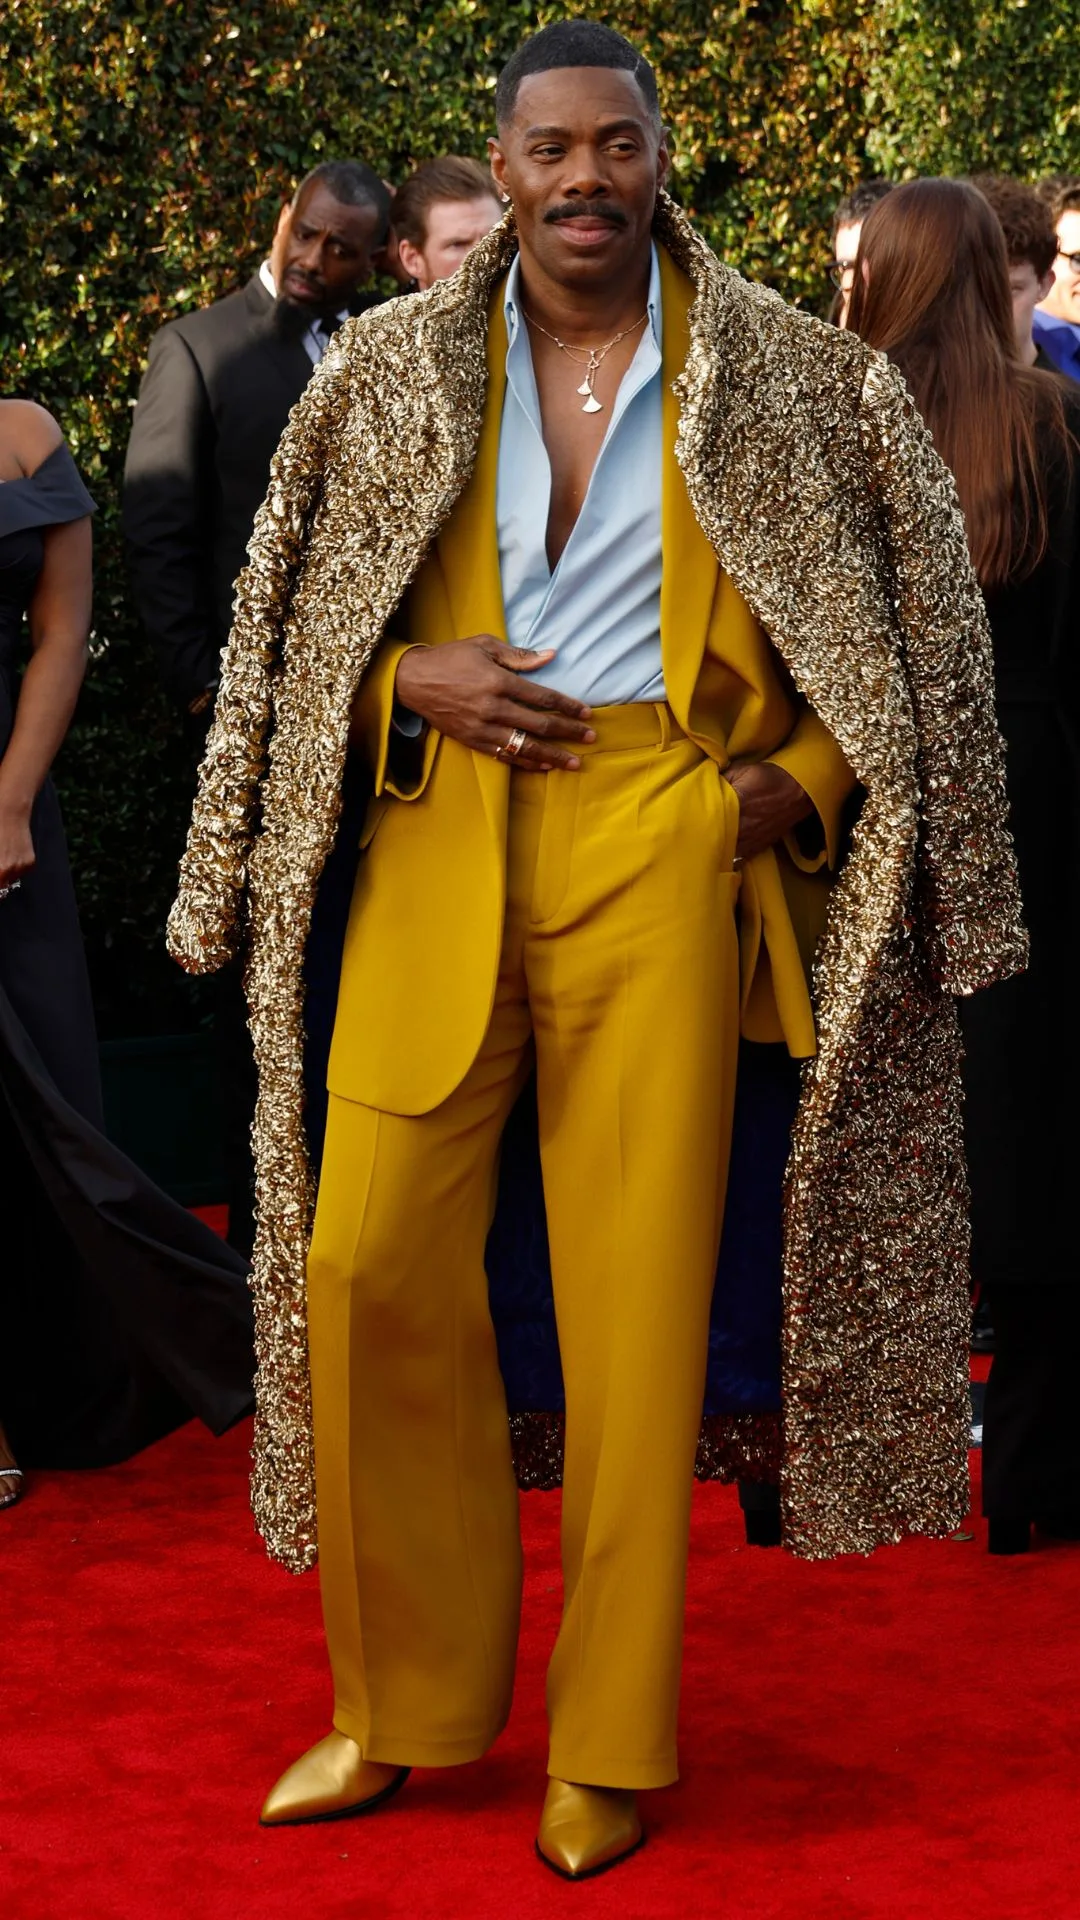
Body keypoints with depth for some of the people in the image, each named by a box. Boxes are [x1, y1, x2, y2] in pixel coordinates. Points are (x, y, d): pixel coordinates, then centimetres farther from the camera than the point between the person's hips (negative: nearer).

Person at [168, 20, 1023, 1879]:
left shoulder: (783, 373, 4)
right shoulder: (393, 367, 8)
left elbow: (905, 603, 11)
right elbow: (302, 620, 15)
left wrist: (795, 781, -2)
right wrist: (418, 681, -5)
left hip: (661, 840, -2)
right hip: (441, 836, 2)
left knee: (639, 1278, -3)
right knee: (370, 1256, -4)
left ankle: (609, 1741, 12)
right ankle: (409, 1697, 15)